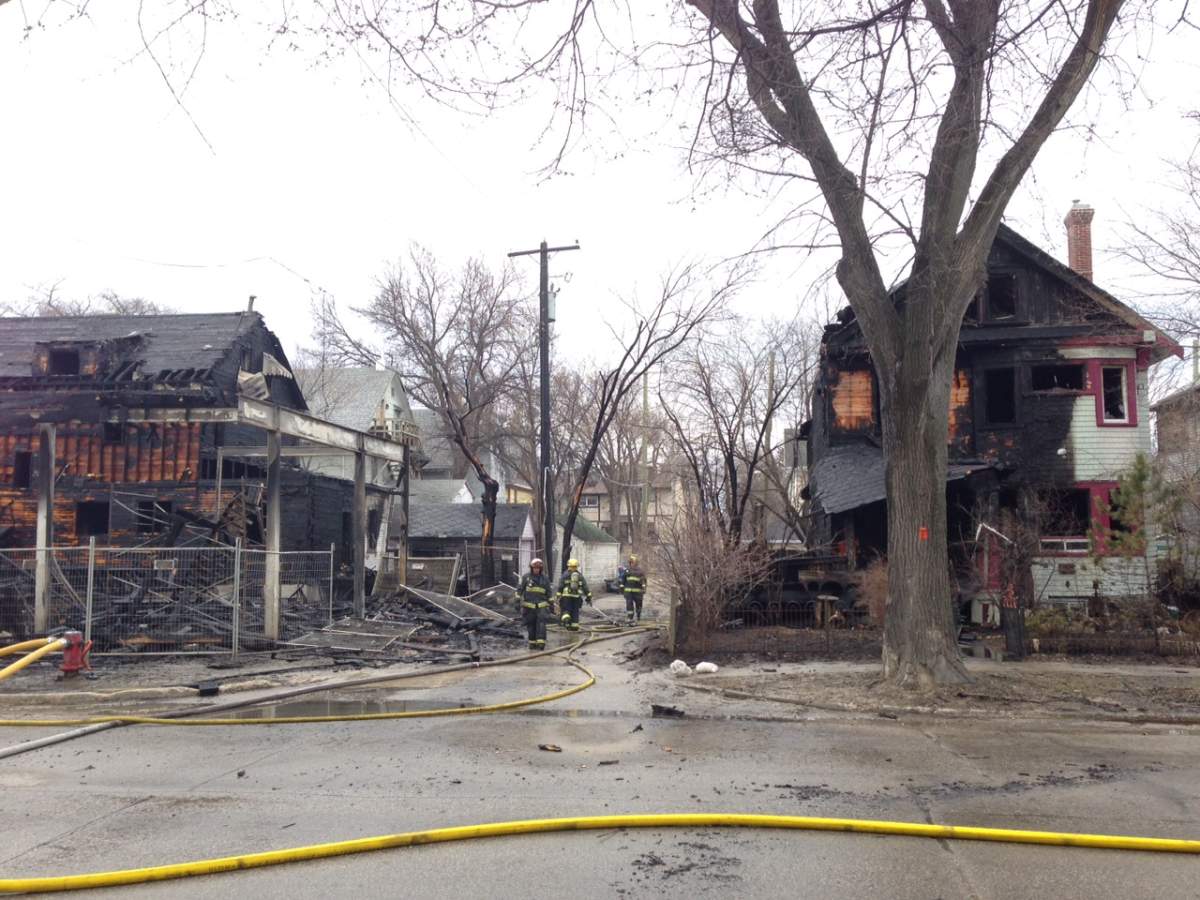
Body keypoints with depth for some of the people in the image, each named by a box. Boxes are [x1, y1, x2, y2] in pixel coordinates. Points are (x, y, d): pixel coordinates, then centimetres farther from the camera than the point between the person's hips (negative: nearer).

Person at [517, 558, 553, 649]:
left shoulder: (545, 578, 6)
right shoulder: (526, 577, 1)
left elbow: (548, 592, 14)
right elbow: (520, 589, 5)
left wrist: (550, 604, 13)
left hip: (541, 605, 0)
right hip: (529, 605, 0)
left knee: (541, 623, -13)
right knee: (531, 625, 4)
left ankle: (541, 642, -16)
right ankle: (532, 642, 16)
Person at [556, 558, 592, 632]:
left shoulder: (565, 575, 2)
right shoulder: (580, 575, 10)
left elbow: (560, 586, -3)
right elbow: (585, 587, 8)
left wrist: (558, 596, -2)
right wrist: (589, 597, 9)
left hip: (566, 596, -2)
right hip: (577, 596, 2)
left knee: (566, 610, 4)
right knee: (575, 612, 10)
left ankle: (566, 619, -23)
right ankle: (574, 626, 9)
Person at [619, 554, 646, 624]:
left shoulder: (640, 570, 1)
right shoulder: (626, 569, 7)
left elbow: (643, 580, 0)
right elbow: (622, 579, 13)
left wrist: (644, 588, -8)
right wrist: (622, 587, 9)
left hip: (638, 591, 0)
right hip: (628, 591, 0)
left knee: (638, 604, 12)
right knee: (629, 604, -6)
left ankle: (638, 617, 34)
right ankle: (629, 618, -5)